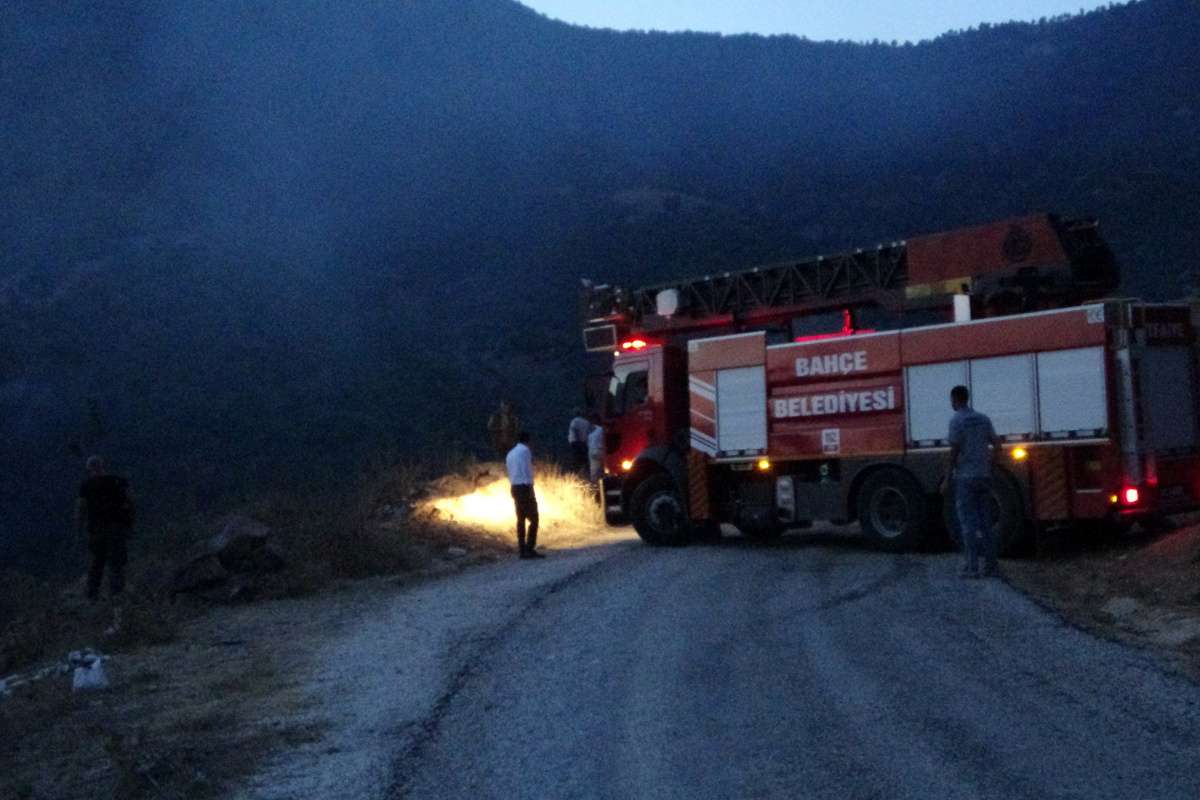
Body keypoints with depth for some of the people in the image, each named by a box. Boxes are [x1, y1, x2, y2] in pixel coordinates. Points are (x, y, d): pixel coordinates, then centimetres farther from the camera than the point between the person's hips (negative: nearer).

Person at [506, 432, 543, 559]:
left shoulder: (510, 454, 19)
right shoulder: (525, 450, -4)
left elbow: (511, 474, 16)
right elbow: (527, 470, -13)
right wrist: (530, 488, -15)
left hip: (514, 487, 8)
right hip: (525, 486, -8)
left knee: (521, 519, 10)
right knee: (533, 519, -7)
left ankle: (522, 550, 9)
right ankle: (530, 549, -14)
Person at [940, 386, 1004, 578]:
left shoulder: (957, 420, -9)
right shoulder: (983, 419, 11)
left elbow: (954, 452, -13)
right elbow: (997, 446, 10)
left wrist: (947, 479, -9)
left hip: (965, 477, -6)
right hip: (983, 476, 6)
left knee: (968, 523, -3)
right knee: (985, 523, 9)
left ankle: (972, 567, -5)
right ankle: (991, 566, 9)